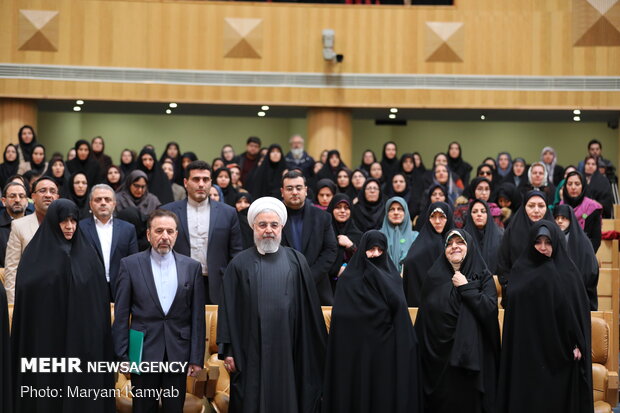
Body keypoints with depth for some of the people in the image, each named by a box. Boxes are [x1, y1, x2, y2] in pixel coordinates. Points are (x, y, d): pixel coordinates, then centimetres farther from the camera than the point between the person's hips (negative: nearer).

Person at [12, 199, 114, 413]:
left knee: (84, 388, 3)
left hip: (83, 337, 2)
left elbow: (99, 297, 6)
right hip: (47, 337, -2)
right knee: (49, 386, 1)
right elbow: (26, 293, -4)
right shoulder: (35, 254, -1)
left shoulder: (86, 253, 7)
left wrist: (97, 336, 2)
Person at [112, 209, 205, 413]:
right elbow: (121, 315, 0)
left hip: (178, 355, 1)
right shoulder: (130, 265, 0)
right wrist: (122, 356, -4)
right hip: (143, 354, -1)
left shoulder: (192, 267, 4)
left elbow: (197, 316, 4)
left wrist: (196, 358, 0)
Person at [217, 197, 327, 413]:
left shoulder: (297, 261, 6)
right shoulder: (240, 264, 4)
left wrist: (317, 350, 4)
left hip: (288, 352, 1)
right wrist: (227, 351, -3)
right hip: (251, 353, -1)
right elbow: (228, 309, 2)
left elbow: (310, 308, 6)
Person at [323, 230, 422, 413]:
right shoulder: (349, 278, 3)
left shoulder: (391, 275, 9)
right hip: (357, 347, -1)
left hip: (386, 346, 1)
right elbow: (340, 315, -3)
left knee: (387, 393, 1)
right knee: (359, 390, 0)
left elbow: (397, 304, -4)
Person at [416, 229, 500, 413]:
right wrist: (420, 354, 4)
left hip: (472, 358, -2)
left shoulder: (483, 277, 2)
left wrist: (465, 287, -13)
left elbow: (491, 310, -14)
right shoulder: (434, 277, 8)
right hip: (438, 358, 2)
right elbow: (423, 318, 8)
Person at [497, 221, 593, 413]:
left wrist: (577, 344, -12)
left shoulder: (567, 272, 0)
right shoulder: (521, 269, 8)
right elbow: (511, 302, 9)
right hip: (526, 350, 2)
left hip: (558, 350, -2)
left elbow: (579, 309, -4)